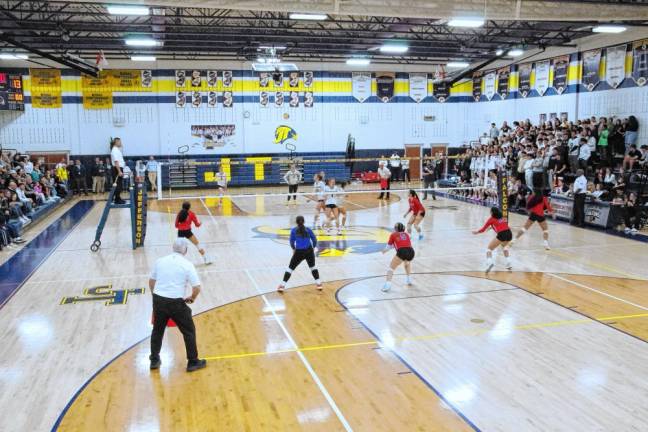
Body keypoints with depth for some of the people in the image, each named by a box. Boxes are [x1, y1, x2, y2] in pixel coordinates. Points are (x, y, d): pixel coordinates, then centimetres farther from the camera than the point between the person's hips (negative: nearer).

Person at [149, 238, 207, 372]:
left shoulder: (160, 261, 6)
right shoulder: (187, 265, -7)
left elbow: (151, 281, 14)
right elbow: (197, 288, -11)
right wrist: (192, 298, 8)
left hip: (158, 300, 4)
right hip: (176, 303, -4)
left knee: (157, 330, 22)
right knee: (189, 331, 11)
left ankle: (154, 360, 32)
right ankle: (193, 362, 17)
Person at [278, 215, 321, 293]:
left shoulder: (293, 230, 4)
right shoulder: (308, 230, 6)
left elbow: (292, 241, 8)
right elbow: (314, 239, 7)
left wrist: (294, 249, 27)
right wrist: (313, 248, 24)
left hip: (299, 252, -1)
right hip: (309, 251, 1)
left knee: (290, 268, 11)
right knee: (312, 267, 24)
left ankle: (282, 285, 7)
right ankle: (318, 284, 20)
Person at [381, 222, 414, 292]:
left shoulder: (393, 235, 17)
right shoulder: (406, 234, 27)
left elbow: (388, 246, 24)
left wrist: (385, 250, 47)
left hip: (401, 251, -4)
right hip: (411, 251, 4)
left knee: (391, 267, 7)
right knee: (407, 262, 38)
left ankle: (387, 284, -11)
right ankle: (408, 279, 38)